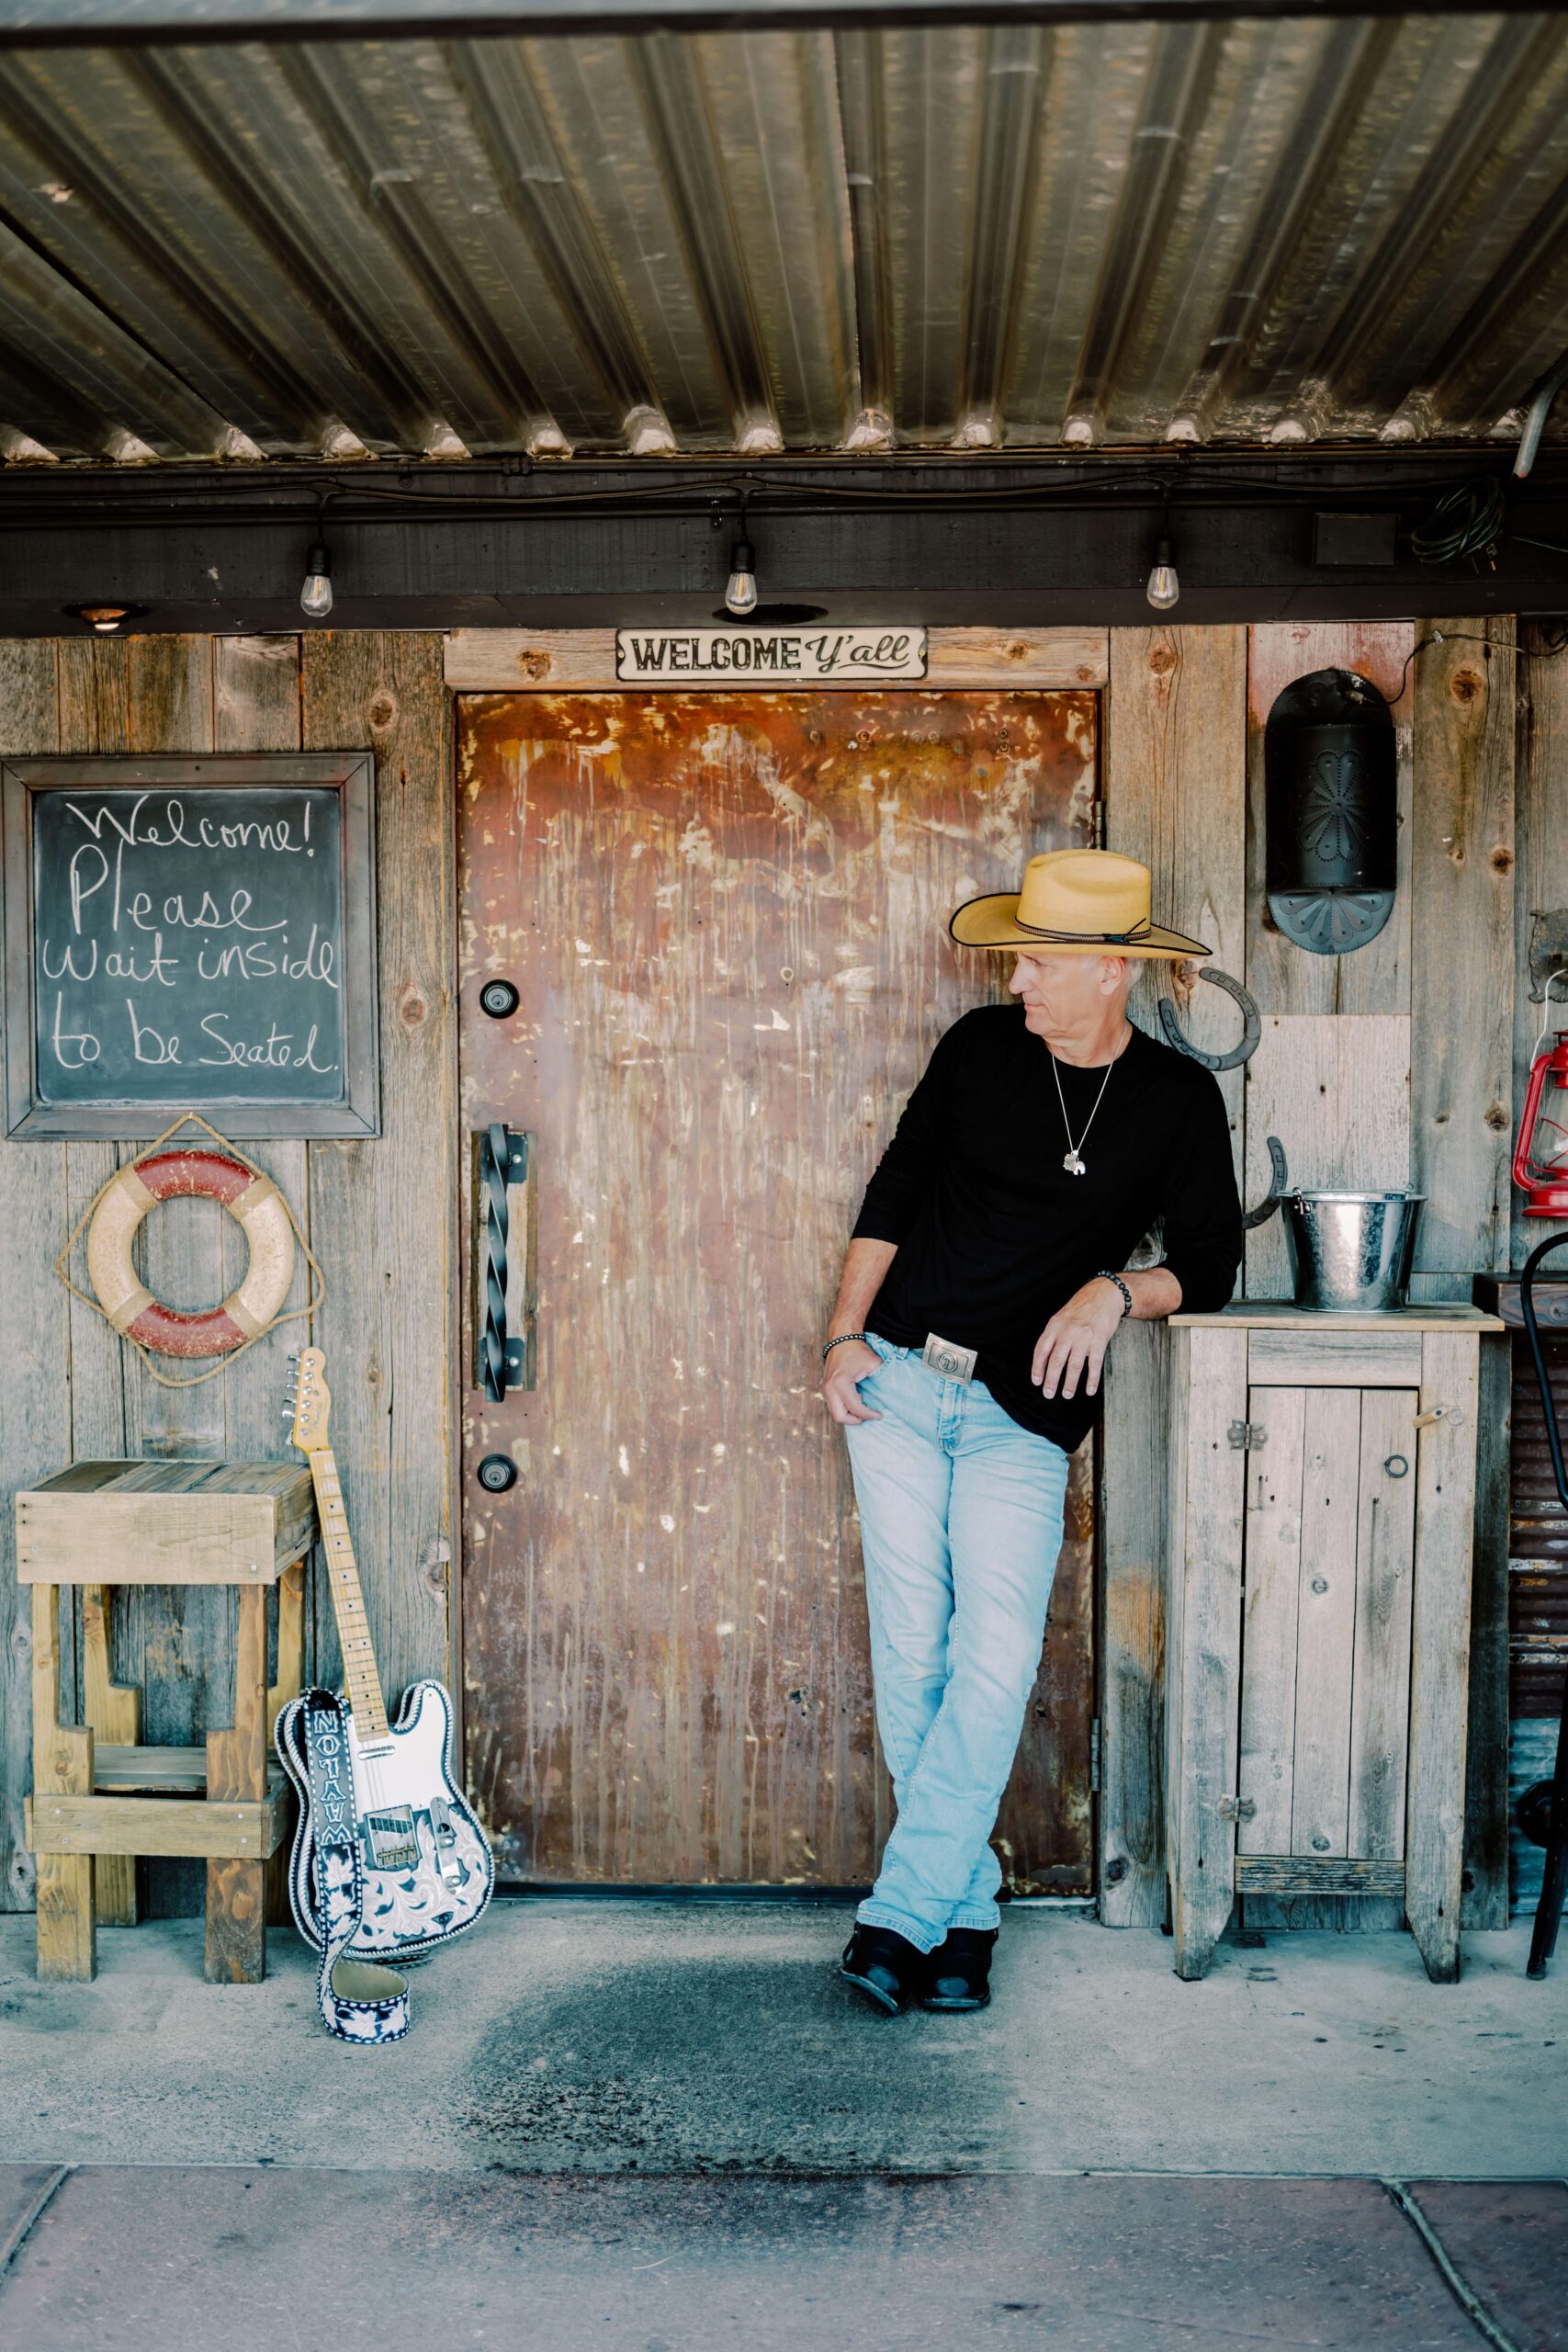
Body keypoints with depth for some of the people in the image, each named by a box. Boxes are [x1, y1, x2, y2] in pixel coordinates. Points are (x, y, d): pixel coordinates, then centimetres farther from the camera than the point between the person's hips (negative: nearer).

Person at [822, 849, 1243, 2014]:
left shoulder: (1180, 1100, 3)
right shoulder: (980, 1046, 6)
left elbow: (1211, 1265, 5)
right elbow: (894, 1194, 11)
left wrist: (1113, 1290, -14)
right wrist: (847, 1334, 2)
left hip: (1023, 1413, -1)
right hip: (897, 1381, 2)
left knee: (996, 1656, -16)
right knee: (912, 1658, 0)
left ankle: (902, 1916, -10)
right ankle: (967, 1911, 12)